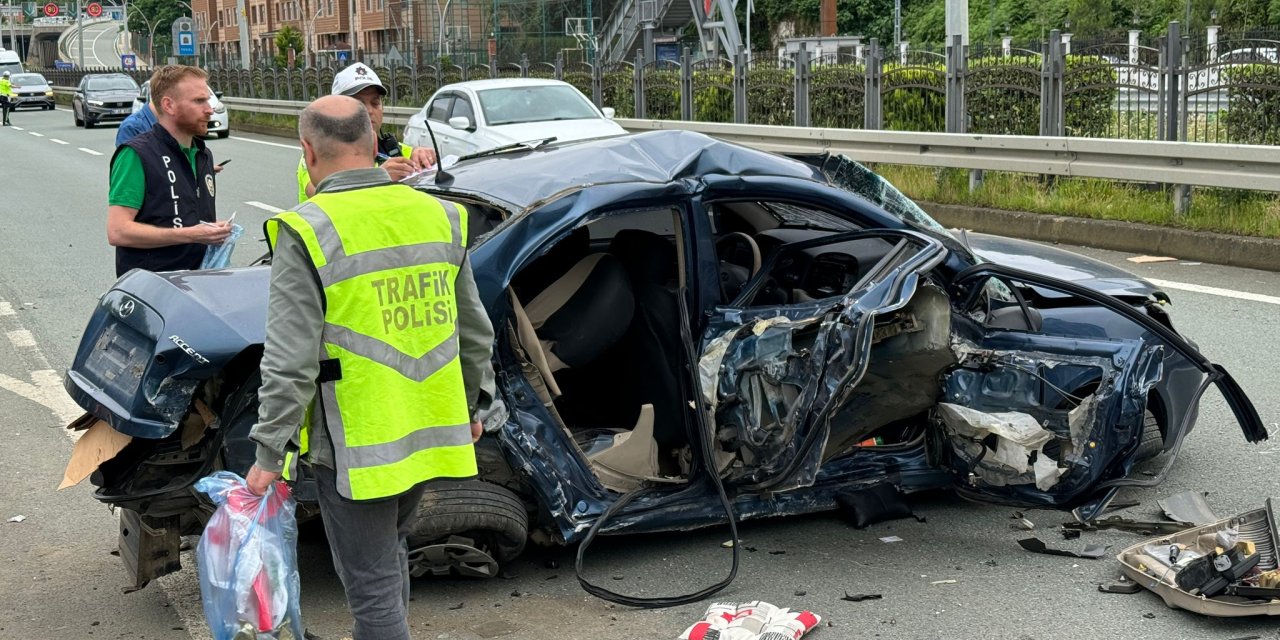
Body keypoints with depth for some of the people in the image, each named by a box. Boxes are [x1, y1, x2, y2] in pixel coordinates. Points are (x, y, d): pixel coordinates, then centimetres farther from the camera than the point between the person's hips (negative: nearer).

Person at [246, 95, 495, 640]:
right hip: (430, 433, 6)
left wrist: (269, 454, -8)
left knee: (373, 588, 4)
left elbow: (290, 363, -17)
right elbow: (475, 333, 12)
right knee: (390, 554, 26)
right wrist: (473, 404, 26)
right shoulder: (438, 215, 3)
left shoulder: (307, 232, -15)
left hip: (356, 447, -6)